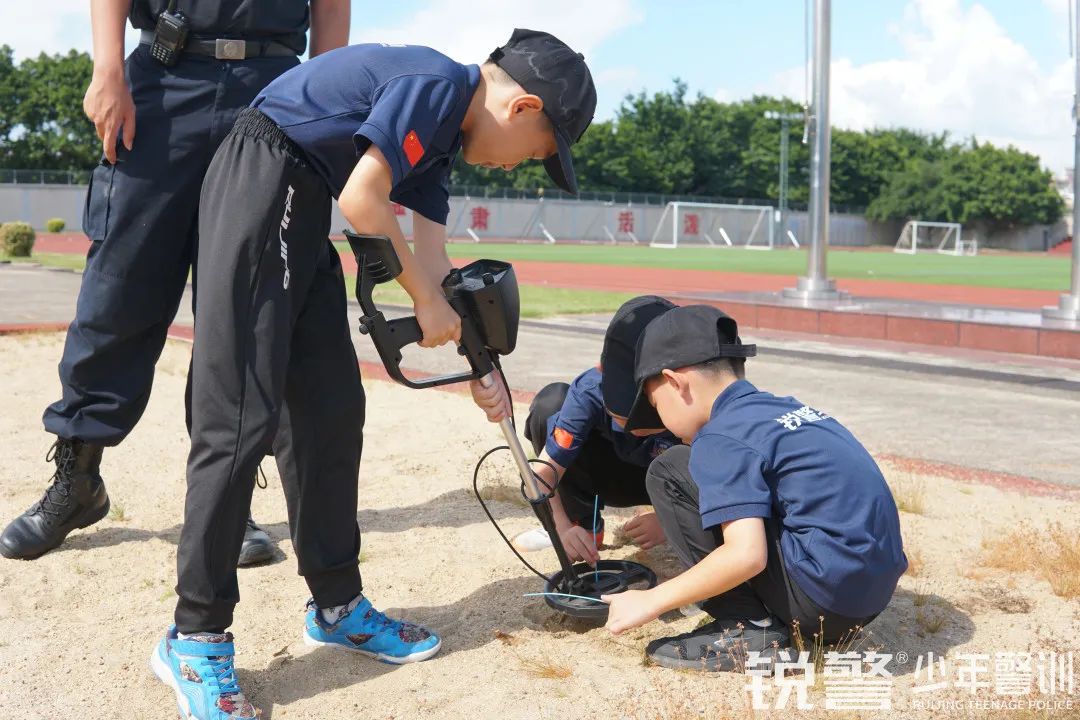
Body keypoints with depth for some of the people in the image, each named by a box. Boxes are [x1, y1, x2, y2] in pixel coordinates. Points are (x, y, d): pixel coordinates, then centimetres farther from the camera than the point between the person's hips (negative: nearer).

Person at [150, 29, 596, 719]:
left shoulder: (441, 130, 16)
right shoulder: (440, 82, -13)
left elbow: (434, 259, 15)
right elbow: (362, 198, -20)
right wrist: (426, 298, -9)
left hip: (302, 213, 11)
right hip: (258, 185, -10)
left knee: (331, 409, 10)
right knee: (241, 417, -12)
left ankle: (338, 605, 20)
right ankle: (196, 637, -4)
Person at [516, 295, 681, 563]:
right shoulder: (591, 390, -32)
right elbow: (544, 472, -32)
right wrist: (562, 528, -48)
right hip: (618, 475, 2)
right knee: (551, 401, -25)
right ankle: (583, 523, -8)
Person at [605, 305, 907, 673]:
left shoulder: (721, 438, -12)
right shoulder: (785, 407, 16)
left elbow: (746, 555, -21)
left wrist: (651, 600, -11)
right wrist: (669, 518, 35)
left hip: (823, 598, -9)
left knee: (669, 472, -4)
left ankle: (750, 632, -4)